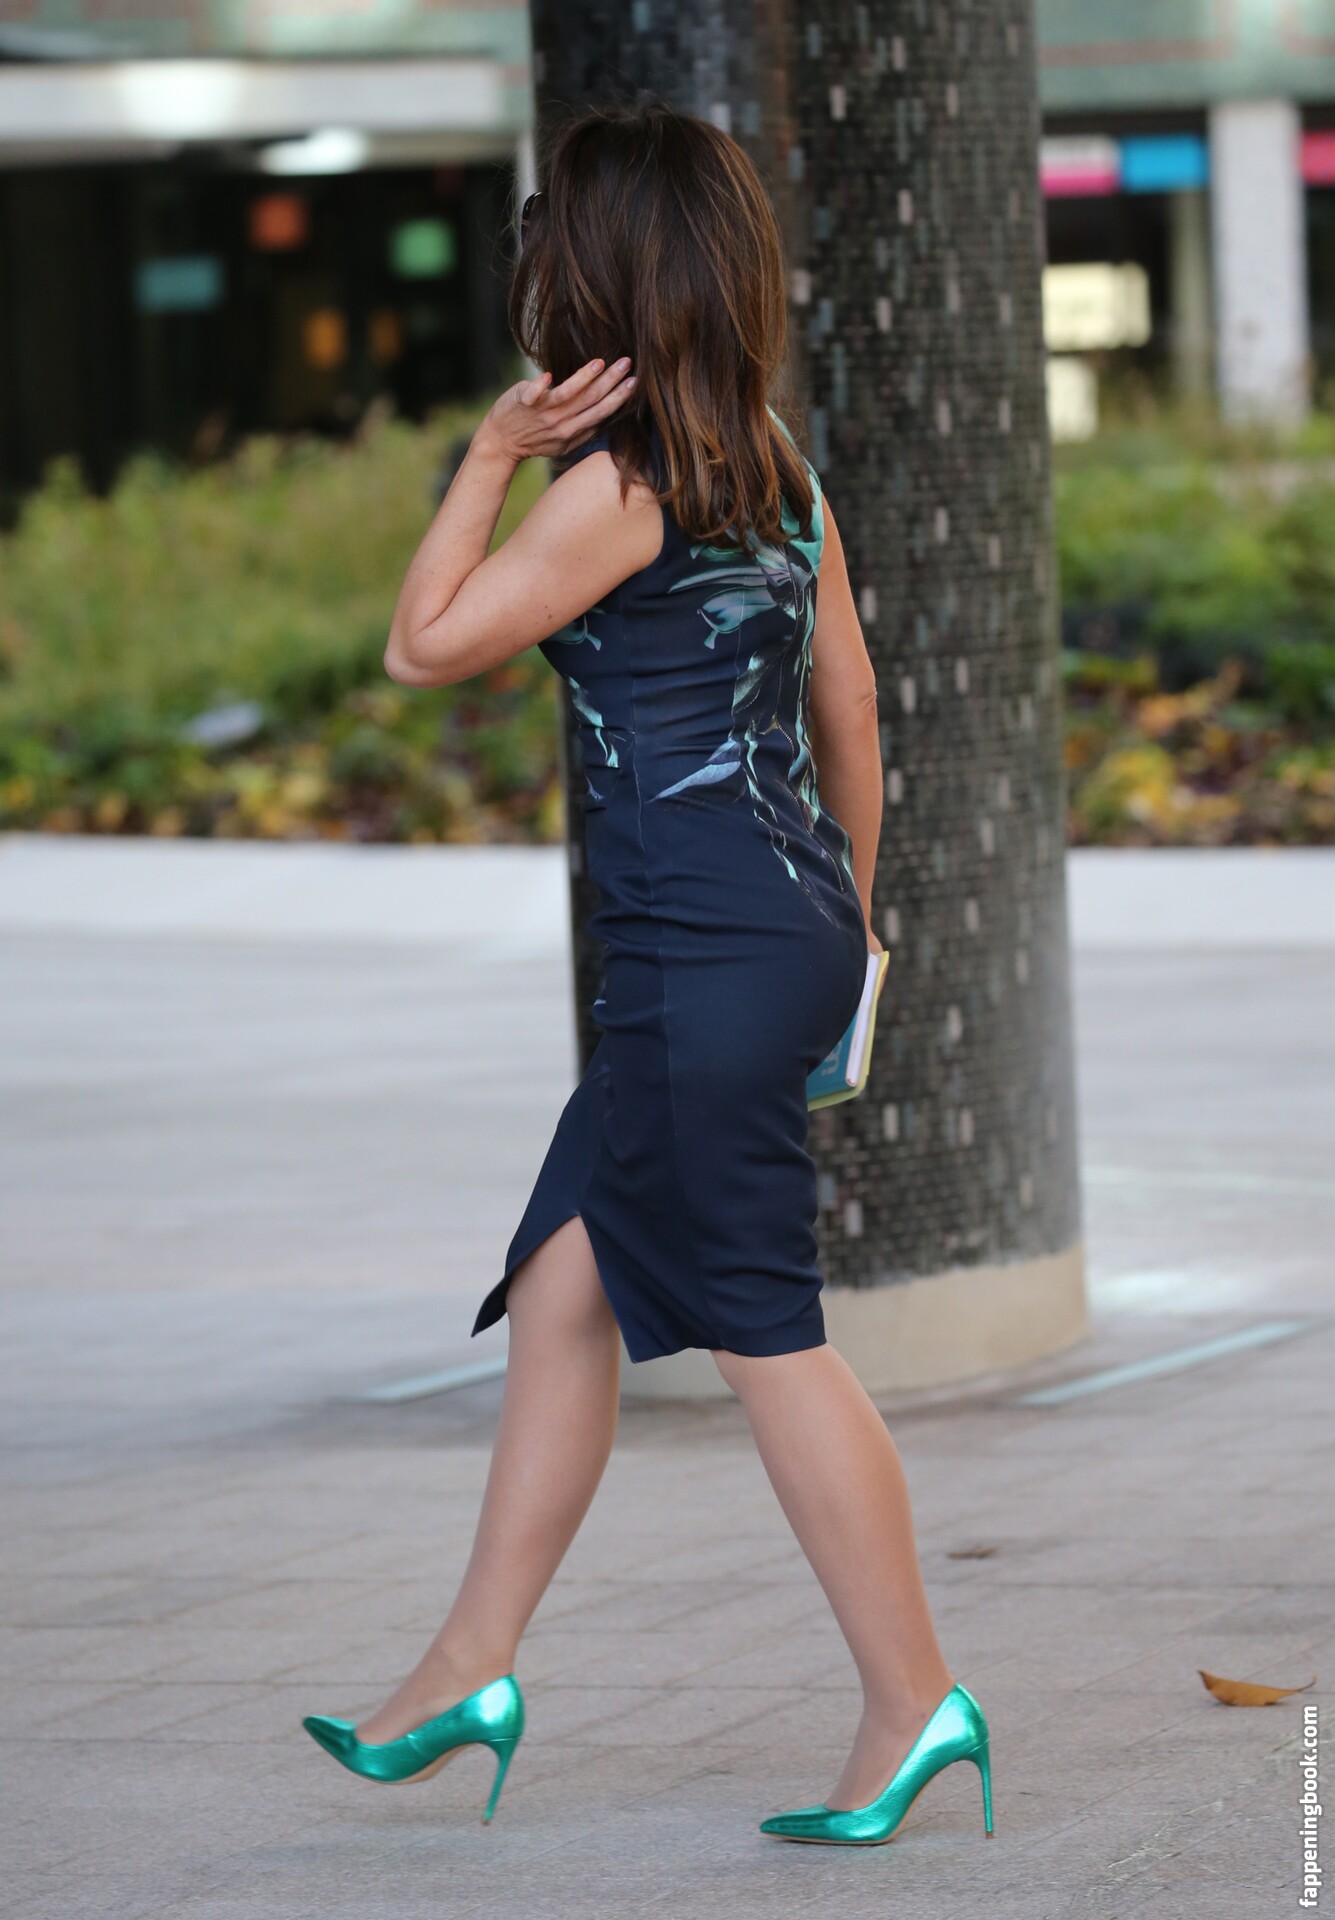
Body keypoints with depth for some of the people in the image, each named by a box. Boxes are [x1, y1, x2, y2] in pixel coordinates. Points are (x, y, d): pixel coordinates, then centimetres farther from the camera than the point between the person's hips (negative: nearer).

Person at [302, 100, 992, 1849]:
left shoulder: (618, 485, -15)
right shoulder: (775, 464, 10)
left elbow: (424, 647, -7)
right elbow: (849, 701, 16)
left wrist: (492, 450, -4)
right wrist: (848, 917, 25)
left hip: (709, 957, -9)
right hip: (795, 931, 9)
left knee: (769, 1338, -4)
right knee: (560, 1295, 13)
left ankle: (916, 1700, 1)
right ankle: (470, 1671, 18)